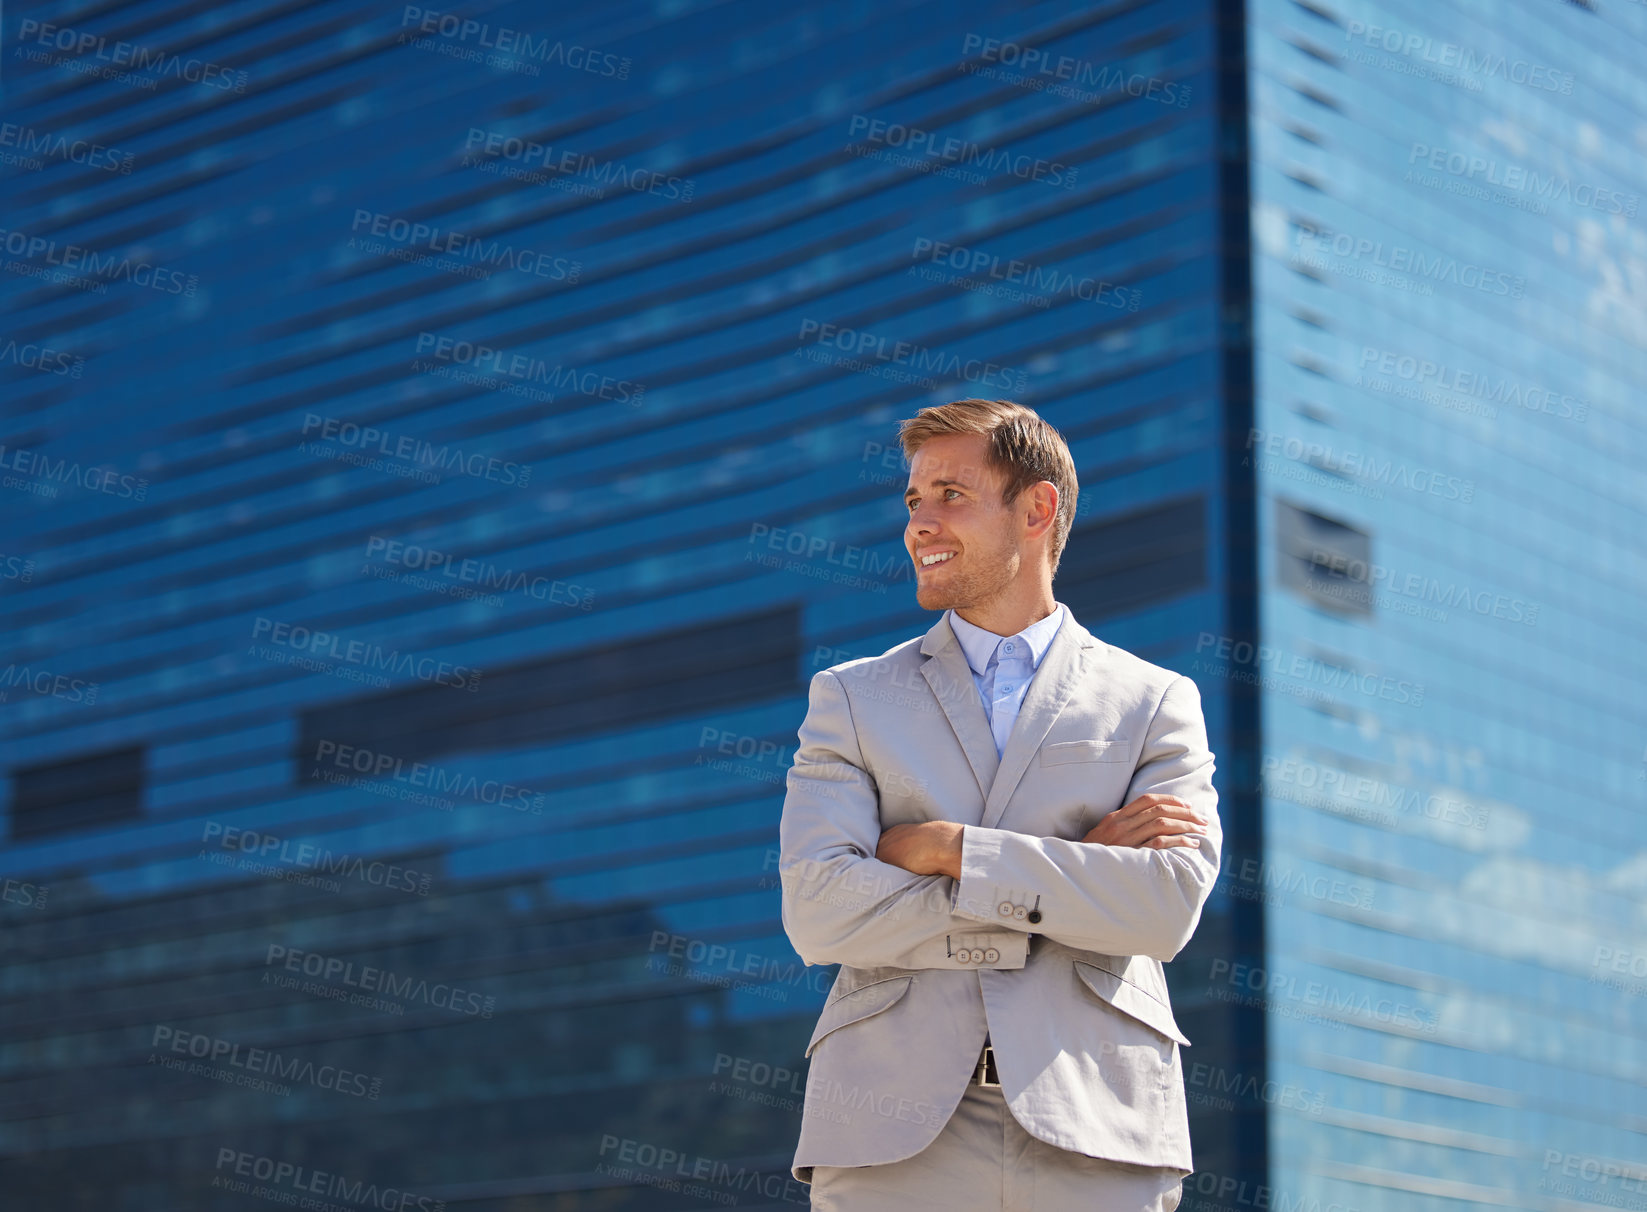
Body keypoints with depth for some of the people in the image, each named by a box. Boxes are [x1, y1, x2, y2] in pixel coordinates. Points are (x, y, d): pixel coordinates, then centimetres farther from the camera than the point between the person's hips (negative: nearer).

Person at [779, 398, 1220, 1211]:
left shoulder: (1155, 702, 11)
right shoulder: (850, 698, 13)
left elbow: (1169, 906, -5)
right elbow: (819, 914, -2)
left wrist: (946, 849, -7)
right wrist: (1075, 869, -5)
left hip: (1092, 1137, 0)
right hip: (892, 1132, 1)